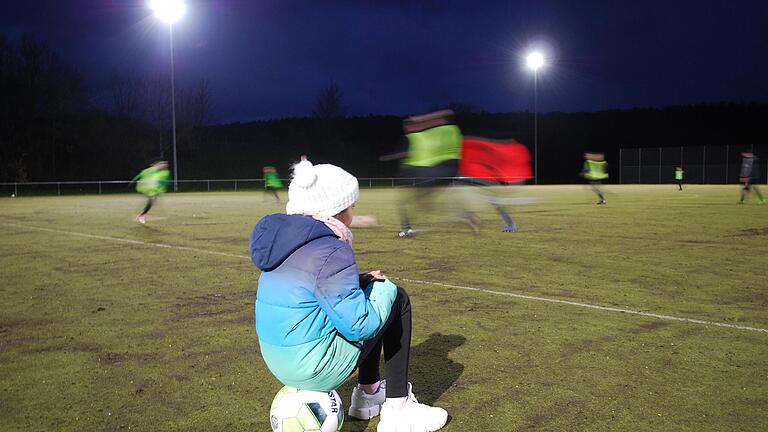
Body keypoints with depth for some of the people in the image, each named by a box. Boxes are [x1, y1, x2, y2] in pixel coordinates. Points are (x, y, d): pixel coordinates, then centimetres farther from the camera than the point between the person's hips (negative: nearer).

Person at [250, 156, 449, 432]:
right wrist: (385, 289, -5)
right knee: (397, 299, 4)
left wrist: (360, 281, 7)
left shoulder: (285, 238, 6)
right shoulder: (330, 251, -22)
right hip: (316, 370, -9)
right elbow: (358, 324, -23)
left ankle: (368, 394, 32)